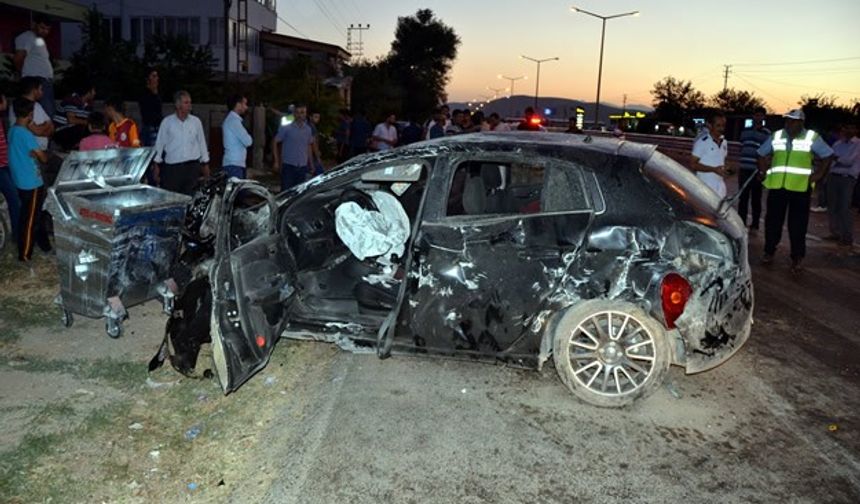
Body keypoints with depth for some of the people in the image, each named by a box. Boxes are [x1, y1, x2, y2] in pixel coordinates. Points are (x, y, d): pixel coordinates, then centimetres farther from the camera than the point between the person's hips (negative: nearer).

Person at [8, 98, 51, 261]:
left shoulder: (12, 131, 6)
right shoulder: (26, 134, -21)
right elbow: (43, 158, -16)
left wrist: (35, 153, -2)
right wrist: (44, 153, 4)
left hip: (21, 181, 9)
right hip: (31, 183, -9)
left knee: (36, 214, 20)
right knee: (29, 219, 1)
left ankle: (44, 243, 33)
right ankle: (25, 254, 9)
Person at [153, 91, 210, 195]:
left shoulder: (196, 121, 6)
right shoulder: (167, 122, 1)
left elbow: (202, 143, 12)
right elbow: (159, 144, 5)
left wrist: (205, 163, 13)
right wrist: (157, 165, 3)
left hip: (192, 166, 1)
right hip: (171, 167, -1)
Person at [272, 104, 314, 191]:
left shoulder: (308, 130, 8)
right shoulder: (286, 128, -5)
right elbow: (275, 142, -1)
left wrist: (311, 164, 14)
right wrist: (276, 161, -5)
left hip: (302, 167, 4)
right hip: (288, 165, -4)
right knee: (286, 190, -4)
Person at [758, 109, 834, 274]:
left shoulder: (812, 138, -1)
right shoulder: (776, 136, 8)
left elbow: (828, 156, 4)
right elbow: (762, 154, 20)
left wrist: (818, 175, -4)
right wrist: (764, 171, 9)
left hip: (800, 188, -3)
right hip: (776, 186, 3)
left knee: (797, 225, 0)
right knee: (773, 221, 9)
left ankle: (796, 259, 8)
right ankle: (769, 252, 23)